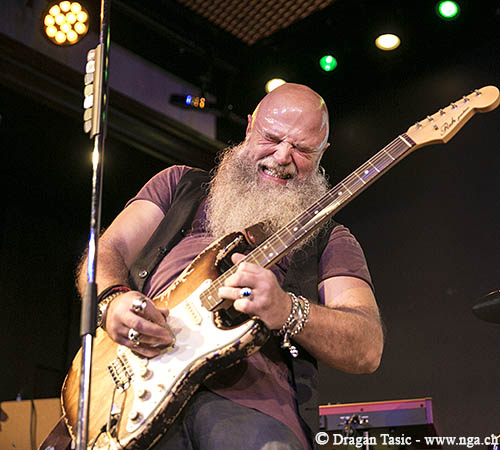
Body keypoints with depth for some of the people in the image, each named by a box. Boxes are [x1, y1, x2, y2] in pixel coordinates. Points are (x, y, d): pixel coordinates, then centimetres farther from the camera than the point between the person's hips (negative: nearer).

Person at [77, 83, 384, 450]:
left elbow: (368, 349, 6)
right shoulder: (180, 184, 25)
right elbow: (108, 252, 18)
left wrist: (287, 312, -14)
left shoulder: (328, 240, 19)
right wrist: (112, 301, -7)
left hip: (250, 397, 0)